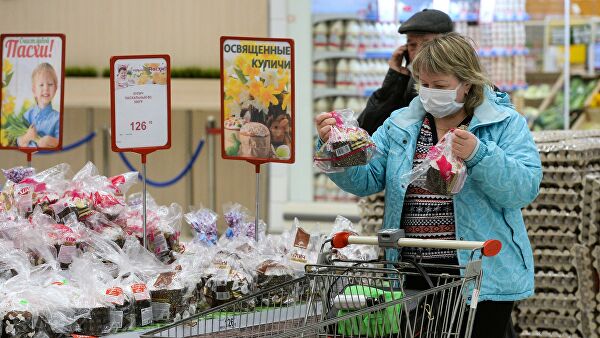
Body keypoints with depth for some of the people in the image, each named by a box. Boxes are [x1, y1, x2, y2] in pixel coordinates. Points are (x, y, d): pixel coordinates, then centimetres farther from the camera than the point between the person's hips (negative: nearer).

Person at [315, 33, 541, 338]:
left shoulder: (505, 124, 0)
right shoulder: (400, 125, 12)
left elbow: (526, 188, -13)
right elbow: (365, 179, 4)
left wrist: (478, 155, -26)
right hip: (411, 275, 4)